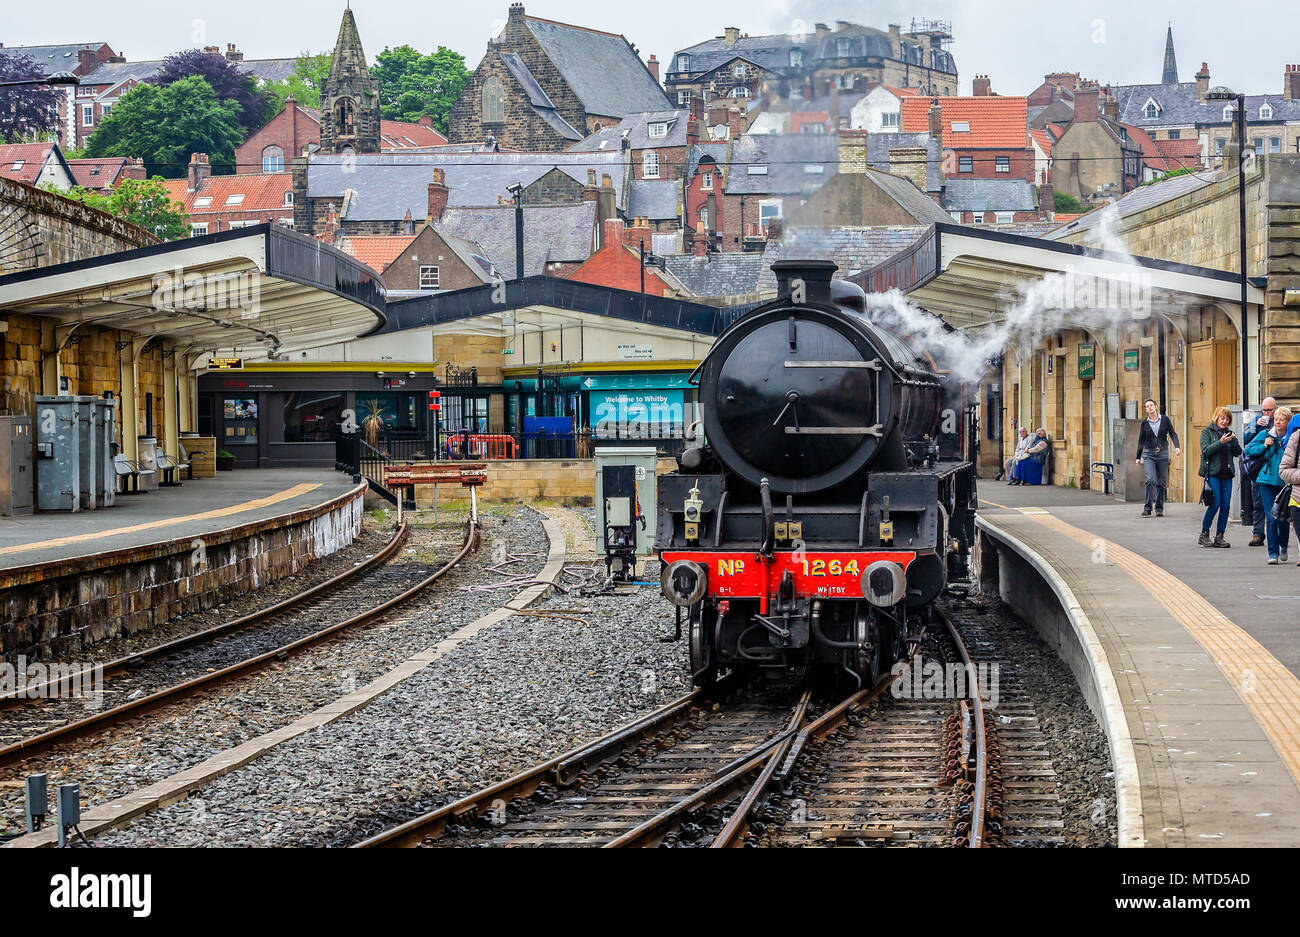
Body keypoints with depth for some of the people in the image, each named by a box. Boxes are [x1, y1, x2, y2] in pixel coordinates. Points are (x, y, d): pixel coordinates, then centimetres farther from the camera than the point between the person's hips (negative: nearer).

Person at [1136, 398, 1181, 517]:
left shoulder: (1165, 419, 3)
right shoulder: (1145, 423, 5)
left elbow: (1173, 434, 2)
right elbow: (1141, 441, 11)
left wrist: (1177, 447, -15)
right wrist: (1138, 457, 12)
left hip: (1163, 454, 1)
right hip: (1149, 454, -1)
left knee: (1161, 482, 2)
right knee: (1150, 480, -16)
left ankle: (1159, 509, 10)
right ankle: (1147, 508, -14)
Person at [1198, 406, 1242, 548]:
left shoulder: (1229, 433, 15)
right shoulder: (1207, 431, 3)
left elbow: (1238, 453, 9)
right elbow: (1206, 450, -9)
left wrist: (1234, 441, -9)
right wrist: (1221, 442, -20)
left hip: (1226, 474, 5)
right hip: (1212, 472, -5)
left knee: (1225, 506, 0)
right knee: (1215, 504, -12)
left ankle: (1219, 536, 6)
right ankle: (1204, 534, 1)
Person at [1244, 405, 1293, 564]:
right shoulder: (1265, 435, 5)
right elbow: (1248, 450, 8)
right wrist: (1264, 447, -5)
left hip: (1284, 483, -1)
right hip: (1267, 481, 1)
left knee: (1283, 517, 4)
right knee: (1271, 518, -5)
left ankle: (1283, 546, 30)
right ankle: (1273, 552, -1)